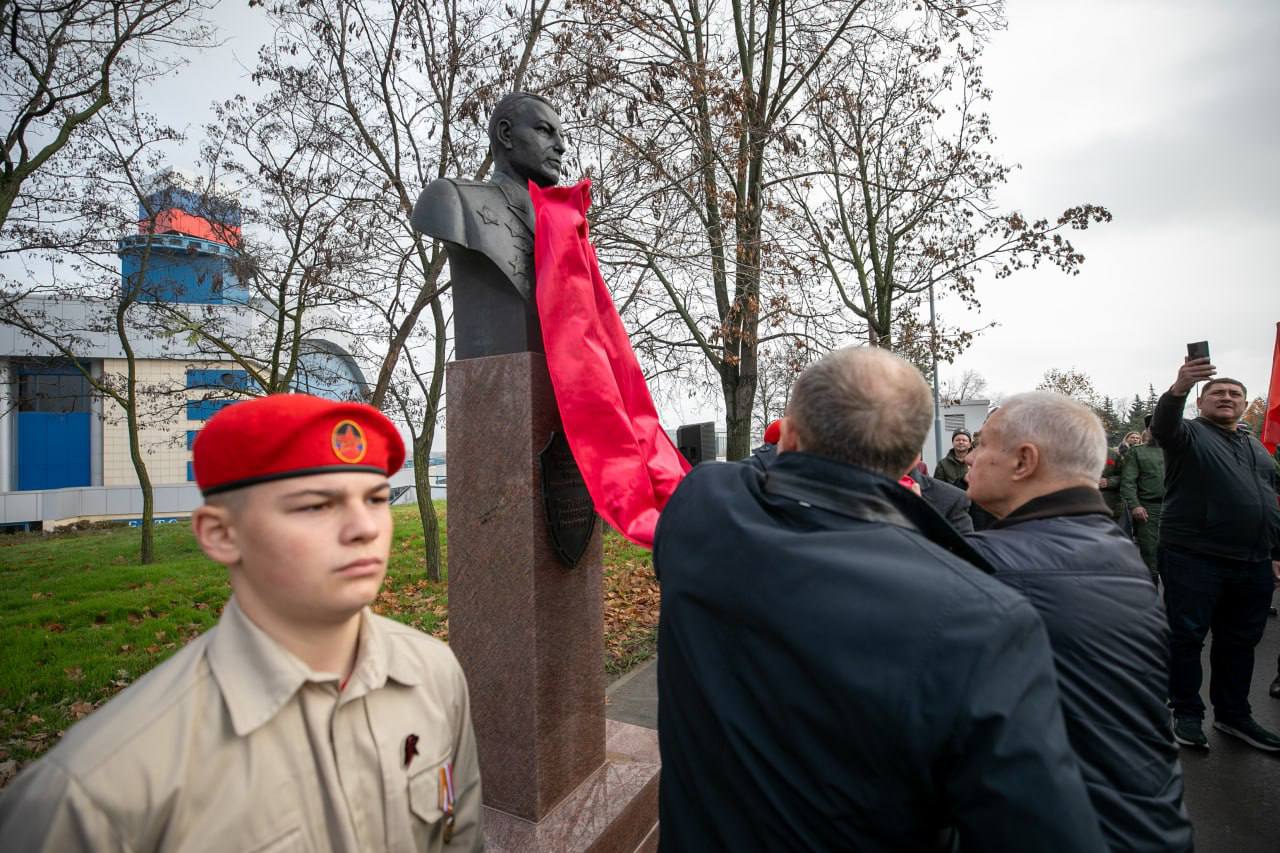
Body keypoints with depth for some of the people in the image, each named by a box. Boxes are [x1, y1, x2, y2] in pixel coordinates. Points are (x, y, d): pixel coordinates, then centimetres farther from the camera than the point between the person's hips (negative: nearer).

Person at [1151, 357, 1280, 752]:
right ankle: (1187, 714, 14)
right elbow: (1163, 425, -27)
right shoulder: (1190, 433, -1)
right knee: (1187, 637, 1)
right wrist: (1179, 388, -45)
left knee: (1239, 643, 15)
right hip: (1194, 559, -7)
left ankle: (1234, 715, 29)